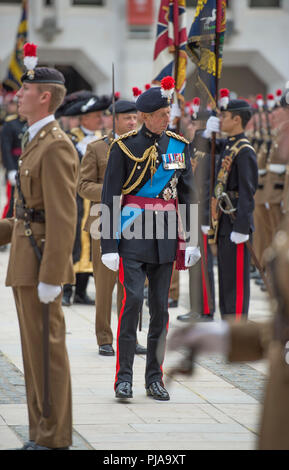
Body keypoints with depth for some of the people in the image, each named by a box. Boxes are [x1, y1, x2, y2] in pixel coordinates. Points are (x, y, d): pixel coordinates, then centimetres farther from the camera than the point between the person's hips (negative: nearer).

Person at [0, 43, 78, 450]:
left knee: (46, 352, -6)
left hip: (41, 266, -10)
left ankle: (54, 441, -1)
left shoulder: (56, 147, -16)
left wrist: (50, 279, -23)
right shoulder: (38, 143, 16)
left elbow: (63, 219, -21)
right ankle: (45, 436, 16)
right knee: (36, 353, 12)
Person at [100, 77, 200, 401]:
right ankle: (124, 377, -7)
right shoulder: (125, 146, -4)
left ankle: (155, 378, 11)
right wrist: (108, 246, -8)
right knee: (133, 298, -13)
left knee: (161, 304, 4)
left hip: (165, 234, 4)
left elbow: (187, 194, 13)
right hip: (133, 232, -4)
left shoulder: (179, 146, 8)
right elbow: (110, 197, -4)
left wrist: (192, 239, 7)